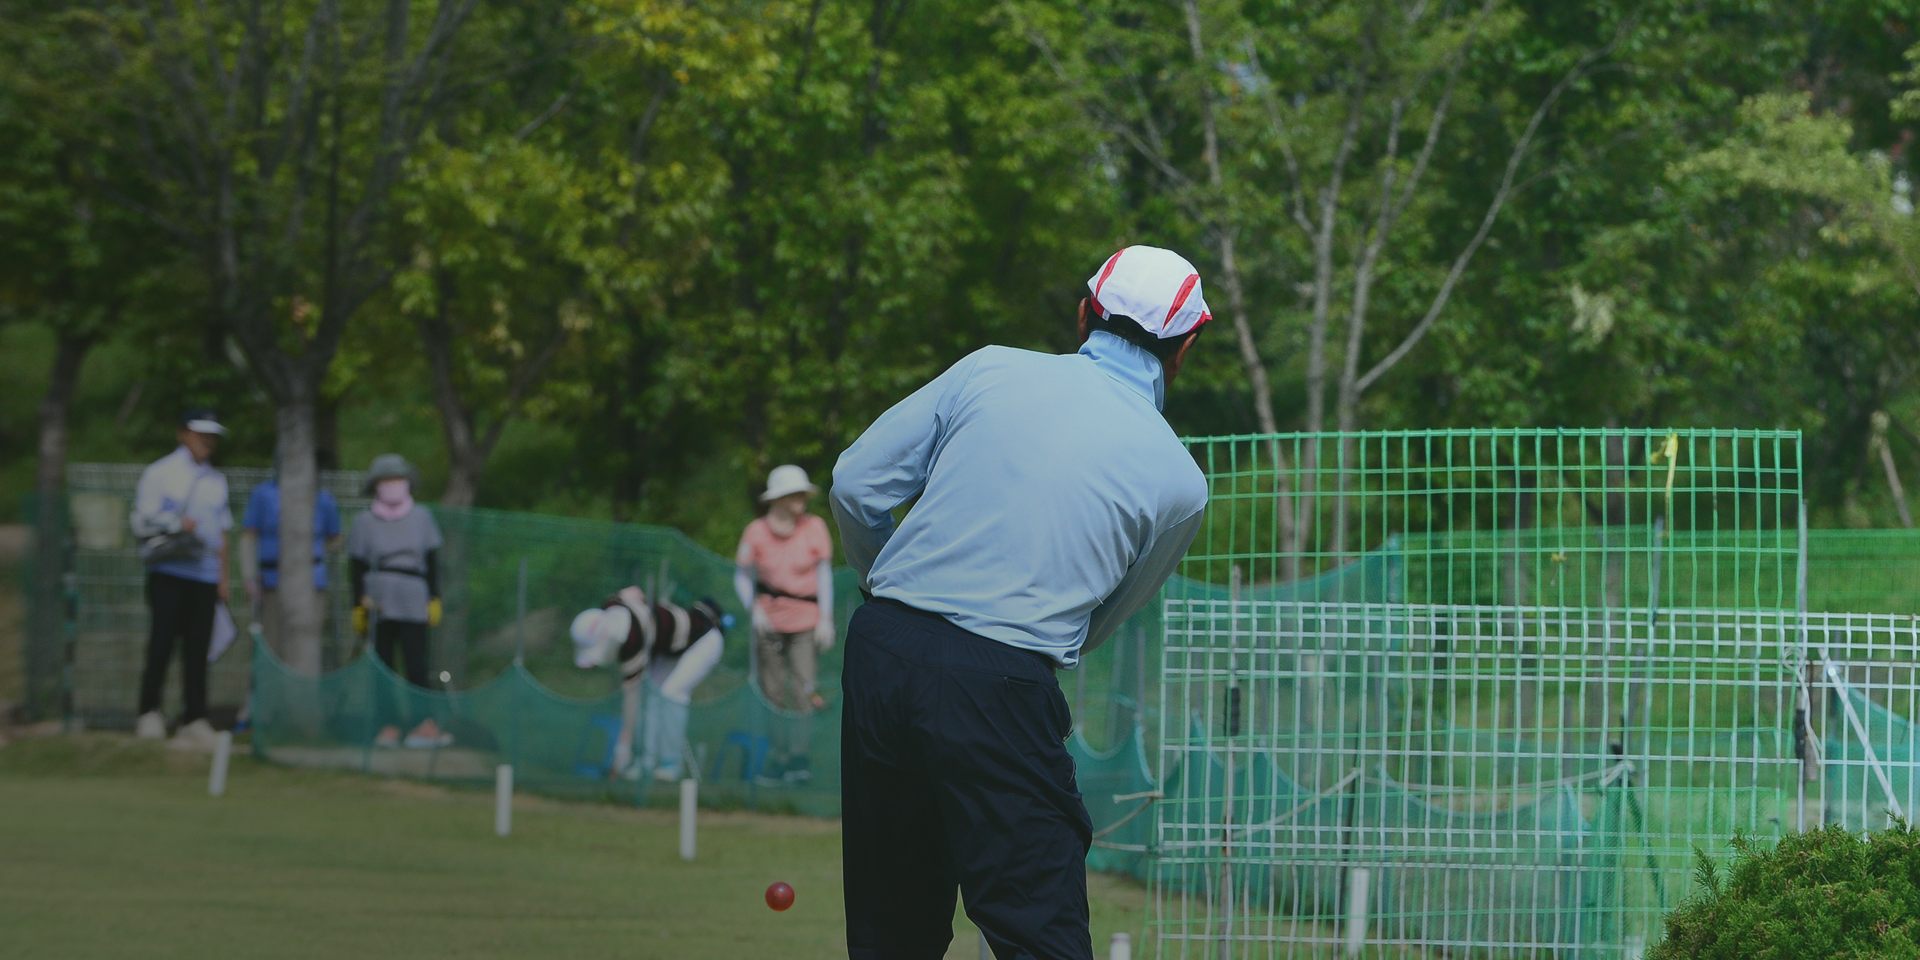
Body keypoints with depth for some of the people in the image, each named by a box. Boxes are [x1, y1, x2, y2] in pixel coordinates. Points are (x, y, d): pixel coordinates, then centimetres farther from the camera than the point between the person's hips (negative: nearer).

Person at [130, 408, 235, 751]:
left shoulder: (216, 481, 18)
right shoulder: (159, 473, 1)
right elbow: (141, 522, -5)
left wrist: (223, 577, 14)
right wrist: (176, 524, -20)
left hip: (205, 577, 5)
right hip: (168, 572, -5)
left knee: (197, 651, 1)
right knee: (161, 643, -10)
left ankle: (193, 720, 0)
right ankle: (149, 715, -4)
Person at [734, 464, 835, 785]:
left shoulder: (815, 527, -2)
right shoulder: (756, 532, -3)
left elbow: (824, 574, 1)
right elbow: (742, 576, 4)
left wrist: (826, 620, -5)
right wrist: (754, 610, -11)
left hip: (806, 622, -1)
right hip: (769, 622, 1)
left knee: (805, 691, -13)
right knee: (774, 694, 5)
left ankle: (798, 757, -10)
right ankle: (778, 758, 16)